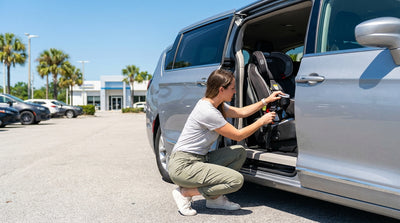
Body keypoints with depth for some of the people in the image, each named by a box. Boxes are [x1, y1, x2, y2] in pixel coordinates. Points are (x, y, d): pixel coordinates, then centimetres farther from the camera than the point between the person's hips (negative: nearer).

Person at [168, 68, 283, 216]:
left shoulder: (215, 104, 8)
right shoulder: (207, 111, -22)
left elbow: (242, 112, 19)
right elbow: (238, 135, -14)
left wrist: (266, 100, 16)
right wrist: (262, 121, -3)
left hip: (200, 159, 10)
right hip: (182, 166, -10)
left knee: (240, 152, 5)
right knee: (236, 180, -19)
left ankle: (215, 198, 7)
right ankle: (185, 192, -4)